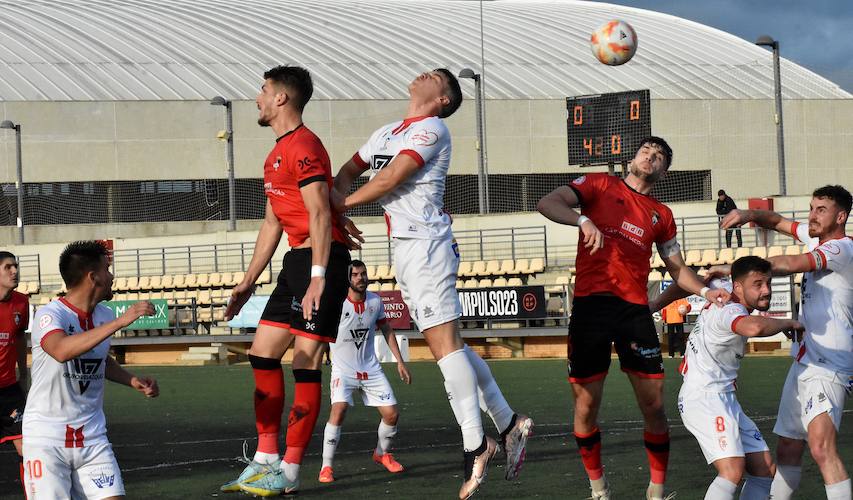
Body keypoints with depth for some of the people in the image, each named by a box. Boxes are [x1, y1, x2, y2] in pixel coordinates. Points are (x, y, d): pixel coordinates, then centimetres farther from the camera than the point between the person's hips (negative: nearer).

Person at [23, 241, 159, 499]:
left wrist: (132, 380, 9)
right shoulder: (49, 315, -16)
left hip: (92, 436, 6)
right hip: (46, 438, -6)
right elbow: (62, 351, -38)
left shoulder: (104, 315, 6)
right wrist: (121, 321, -39)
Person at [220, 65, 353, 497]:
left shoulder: (303, 146, -12)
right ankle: (265, 460, 14)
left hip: (321, 259, -10)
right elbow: (272, 223, 25)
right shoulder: (277, 154, 20)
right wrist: (249, 281, 25)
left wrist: (318, 277, -26)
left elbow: (320, 214, -20)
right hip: (297, 259, 10)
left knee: (305, 365, -8)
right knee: (262, 354, 10)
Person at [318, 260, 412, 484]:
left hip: (371, 368, 5)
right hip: (343, 369, -4)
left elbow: (387, 330, 13)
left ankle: (382, 454, 29)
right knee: (339, 409, -26)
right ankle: (327, 466, -18)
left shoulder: (375, 301, -1)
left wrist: (400, 362, 13)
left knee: (391, 414, 0)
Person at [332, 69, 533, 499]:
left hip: (425, 243, -9)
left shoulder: (431, 128, -6)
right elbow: (348, 171, 24)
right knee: (448, 343, 8)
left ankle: (475, 445, -17)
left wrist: (345, 203, -3)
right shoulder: (386, 133, 21)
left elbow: (390, 178, -14)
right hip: (404, 249, 9)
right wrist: (339, 198, 2)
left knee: (444, 342, -14)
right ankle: (508, 424, 12)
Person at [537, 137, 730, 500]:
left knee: (654, 405, -2)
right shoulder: (600, 185, 9)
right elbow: (547, 203, -4)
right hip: (590, 305, -3)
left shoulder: (661, 215, 19)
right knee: (586, 406, 2)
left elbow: (677, 268, 22)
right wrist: (583, 221, -22)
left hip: (635, 310, 3)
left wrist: (704, 290, 2)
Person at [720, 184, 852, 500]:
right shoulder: (815, 237, 14)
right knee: (788, 447, 15)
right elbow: (778, 222, 26)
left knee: (821, 446, -27)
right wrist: (750, 215, 3)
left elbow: (789, 264, -23)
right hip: (803, 360, 10)